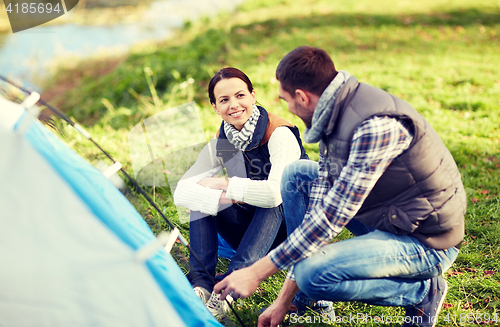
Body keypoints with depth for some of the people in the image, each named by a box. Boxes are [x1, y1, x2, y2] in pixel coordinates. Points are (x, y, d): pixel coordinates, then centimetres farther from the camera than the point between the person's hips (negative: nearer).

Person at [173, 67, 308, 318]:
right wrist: (224, 196, -33)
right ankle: (200, 284, -27)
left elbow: (276, 192, -38)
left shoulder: (279, 134, -22)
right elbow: (181, 192, -15)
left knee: (272, 202, -35)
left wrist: (225, 184, -26)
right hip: (257, 235, 5)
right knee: (203, 197, -15)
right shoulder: (221, 145, -5)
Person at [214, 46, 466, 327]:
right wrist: (285, 300, -1)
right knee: (296, 174, 6)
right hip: (386, 219, 9)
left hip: (425, 241, -9)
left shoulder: (376, 125, -29)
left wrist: (257, 272, -22)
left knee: (313, 275, -26)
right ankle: (307, 298, 11)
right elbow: (323, 201, 1)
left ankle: (422, 291, -2)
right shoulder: (334, 117, 1)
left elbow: (333, 215, -29)